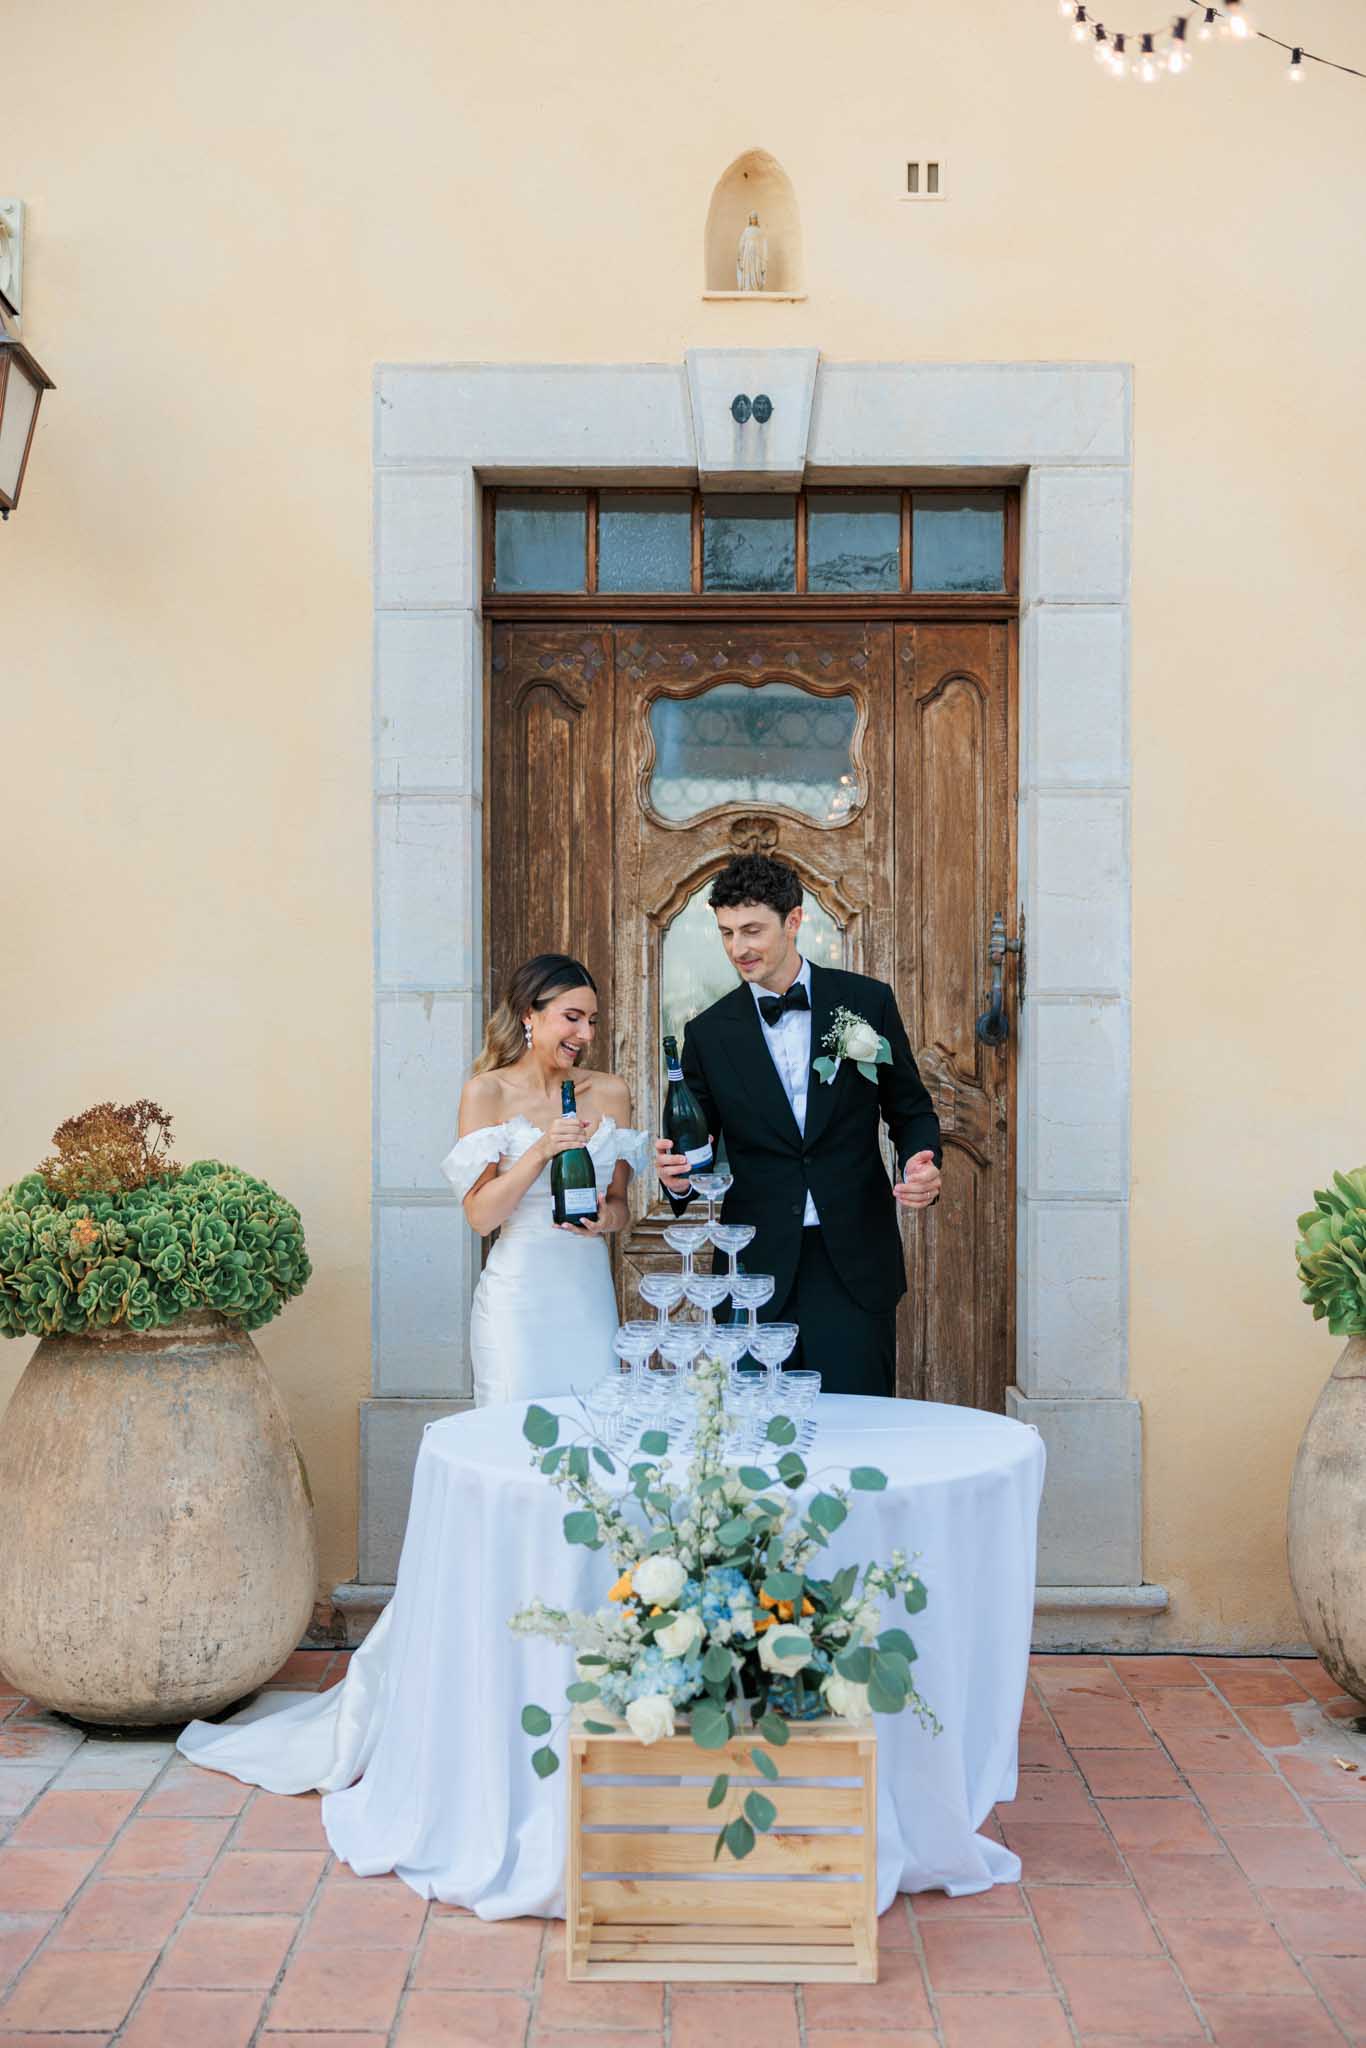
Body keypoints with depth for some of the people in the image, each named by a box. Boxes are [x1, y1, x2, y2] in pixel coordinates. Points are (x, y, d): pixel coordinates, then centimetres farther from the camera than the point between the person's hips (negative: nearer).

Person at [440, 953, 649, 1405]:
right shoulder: (485, 1092, -5)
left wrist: (608, 1218, -9)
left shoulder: (610, 1091, 5)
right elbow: (480, 1216, -9)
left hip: (590, 1291, 4)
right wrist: (540, 1152, -20)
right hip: (518, 1295, -3)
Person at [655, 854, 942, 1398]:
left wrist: (922, 1164, -10)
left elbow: (911, 1111, 11)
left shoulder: (868, 1002, 3)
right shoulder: (709, 1033, 4)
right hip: (758, 1271, 1)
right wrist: (679, 1177, -14)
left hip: (855, 1267, -1)